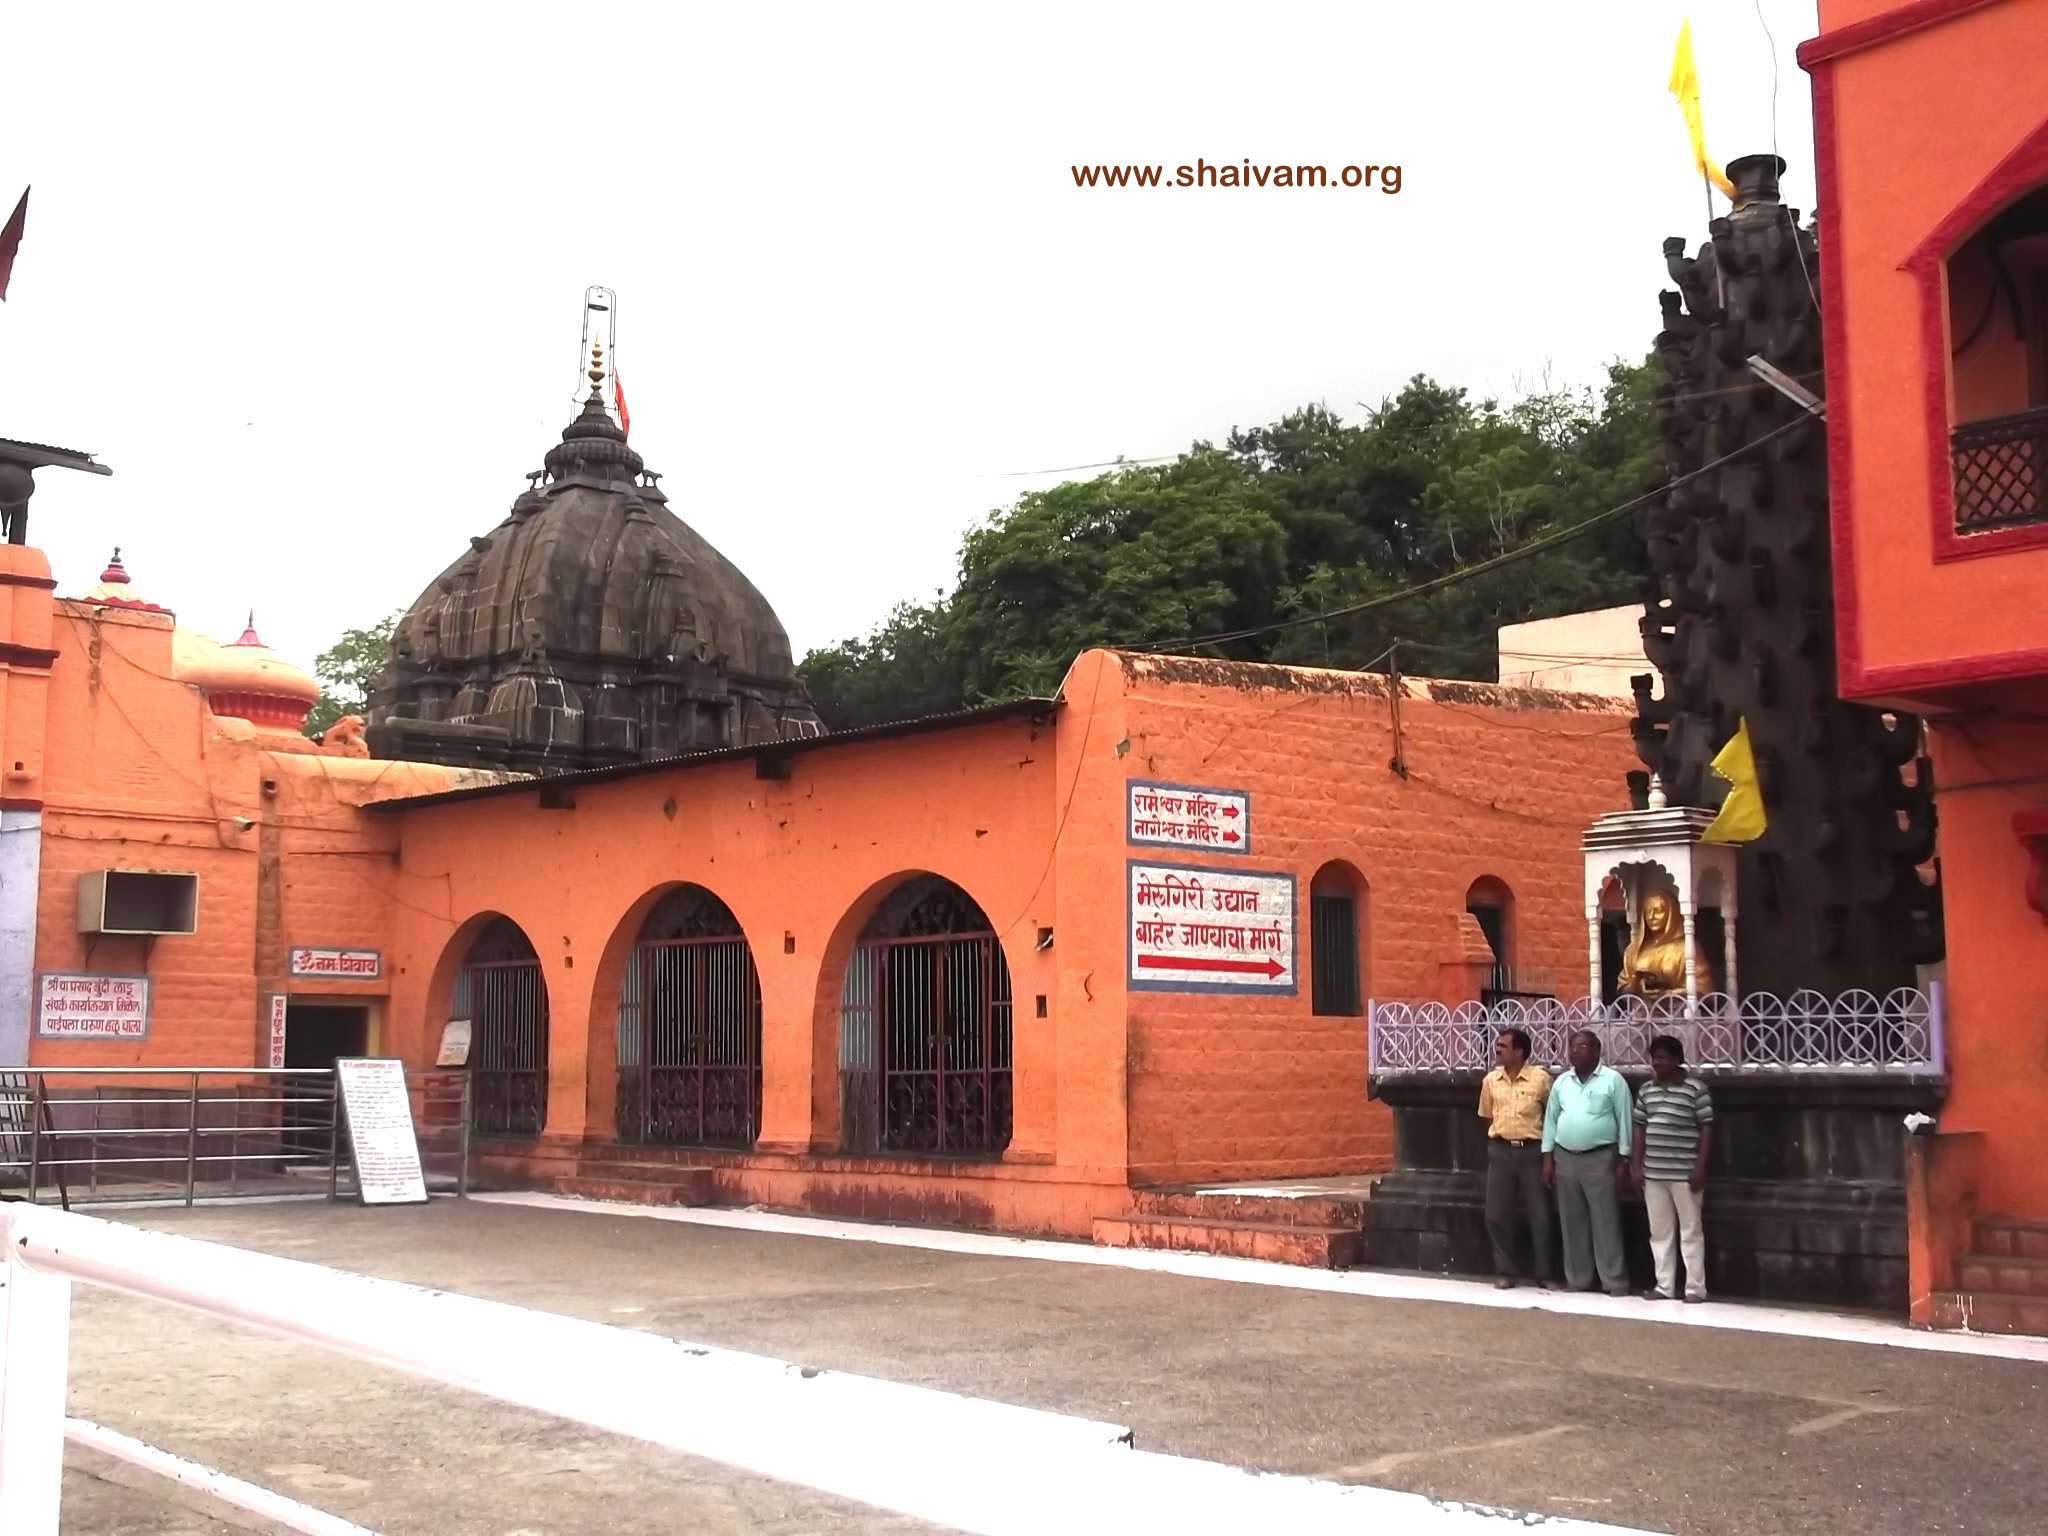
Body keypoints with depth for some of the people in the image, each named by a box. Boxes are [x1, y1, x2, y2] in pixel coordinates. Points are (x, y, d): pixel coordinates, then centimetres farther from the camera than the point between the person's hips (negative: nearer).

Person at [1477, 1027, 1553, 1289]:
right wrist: (1501, 1135, 10)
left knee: (1539, 1214, 1)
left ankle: (1544, 1274, 11)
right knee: (1496, 1214, 2)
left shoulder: (1540, 1078, -8)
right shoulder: (1490, 1080, 4)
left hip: (1532, 1150, -3)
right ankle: (1505, 1272, 13)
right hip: (1501, 1151, 3)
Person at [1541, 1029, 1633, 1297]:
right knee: (1572, 1223, 7)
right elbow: (1550, 1119, 12)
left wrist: (1623, 1161, -7)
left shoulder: (1612, 1080, -4)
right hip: (1565, 1158, 5)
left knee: (1606, 1222, -5)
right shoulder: (1561, 1082, 9)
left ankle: (1615, 1282, -2)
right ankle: (1577, 1280, 14)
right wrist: (1548, 1159, 7)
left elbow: (1624, 1121, -4)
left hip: (1600, 1158, -5)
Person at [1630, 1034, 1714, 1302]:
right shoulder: (1646, 1090, 9)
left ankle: (1695, 1288, 6)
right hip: (1653, 1173, 5)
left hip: (1685, 1173, -5)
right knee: (1659, 1232, 9)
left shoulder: (1696, 1089, -6)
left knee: (1690, 1231, 1)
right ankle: (1664, 1286, 16)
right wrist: (1637, 1165, 7)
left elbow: (1706, 1128, -6)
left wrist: (1700, 1167, -11)